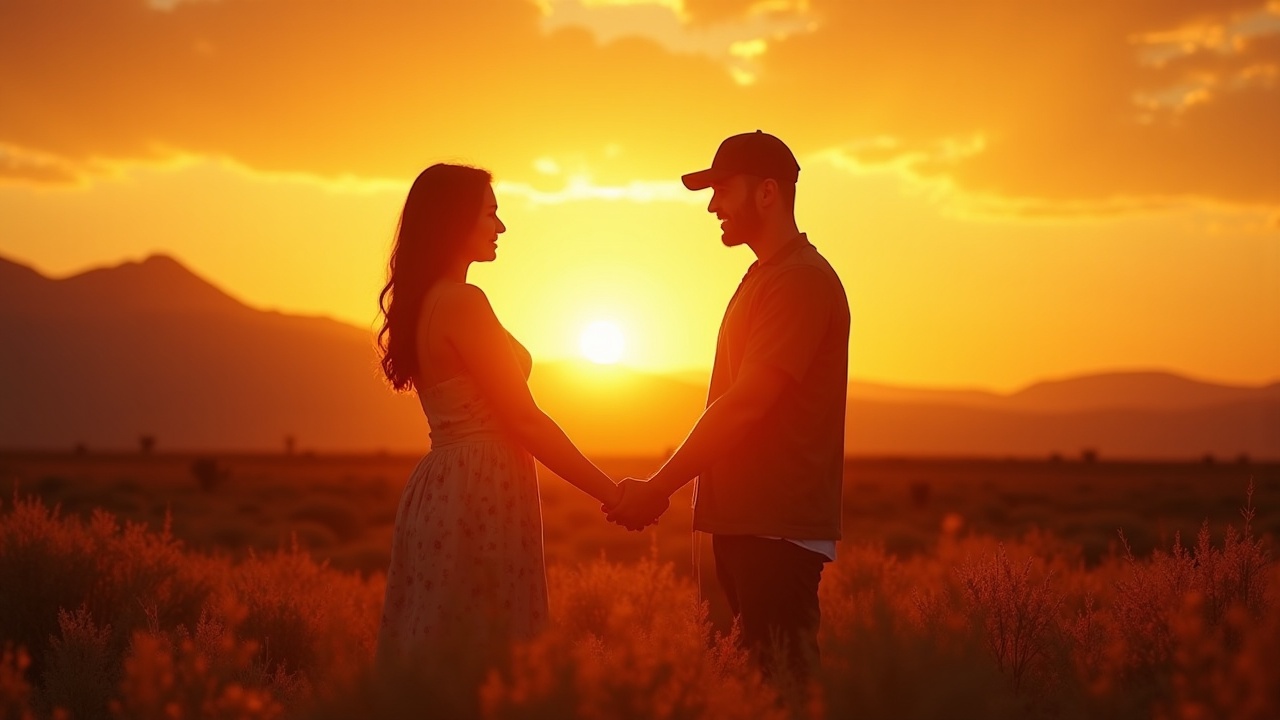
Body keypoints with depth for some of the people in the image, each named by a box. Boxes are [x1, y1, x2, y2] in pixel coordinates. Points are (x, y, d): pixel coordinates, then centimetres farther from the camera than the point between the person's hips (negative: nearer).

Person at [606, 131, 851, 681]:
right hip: (744, 520, 10)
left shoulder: (802, 280, -12)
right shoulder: (763, 276, 20)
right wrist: (666, 485, 16)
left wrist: (659, 488, -13)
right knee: (753, 673, 11)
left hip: (778, 530, -10)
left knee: (781, 676, -9)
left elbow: (745, 405, -18)